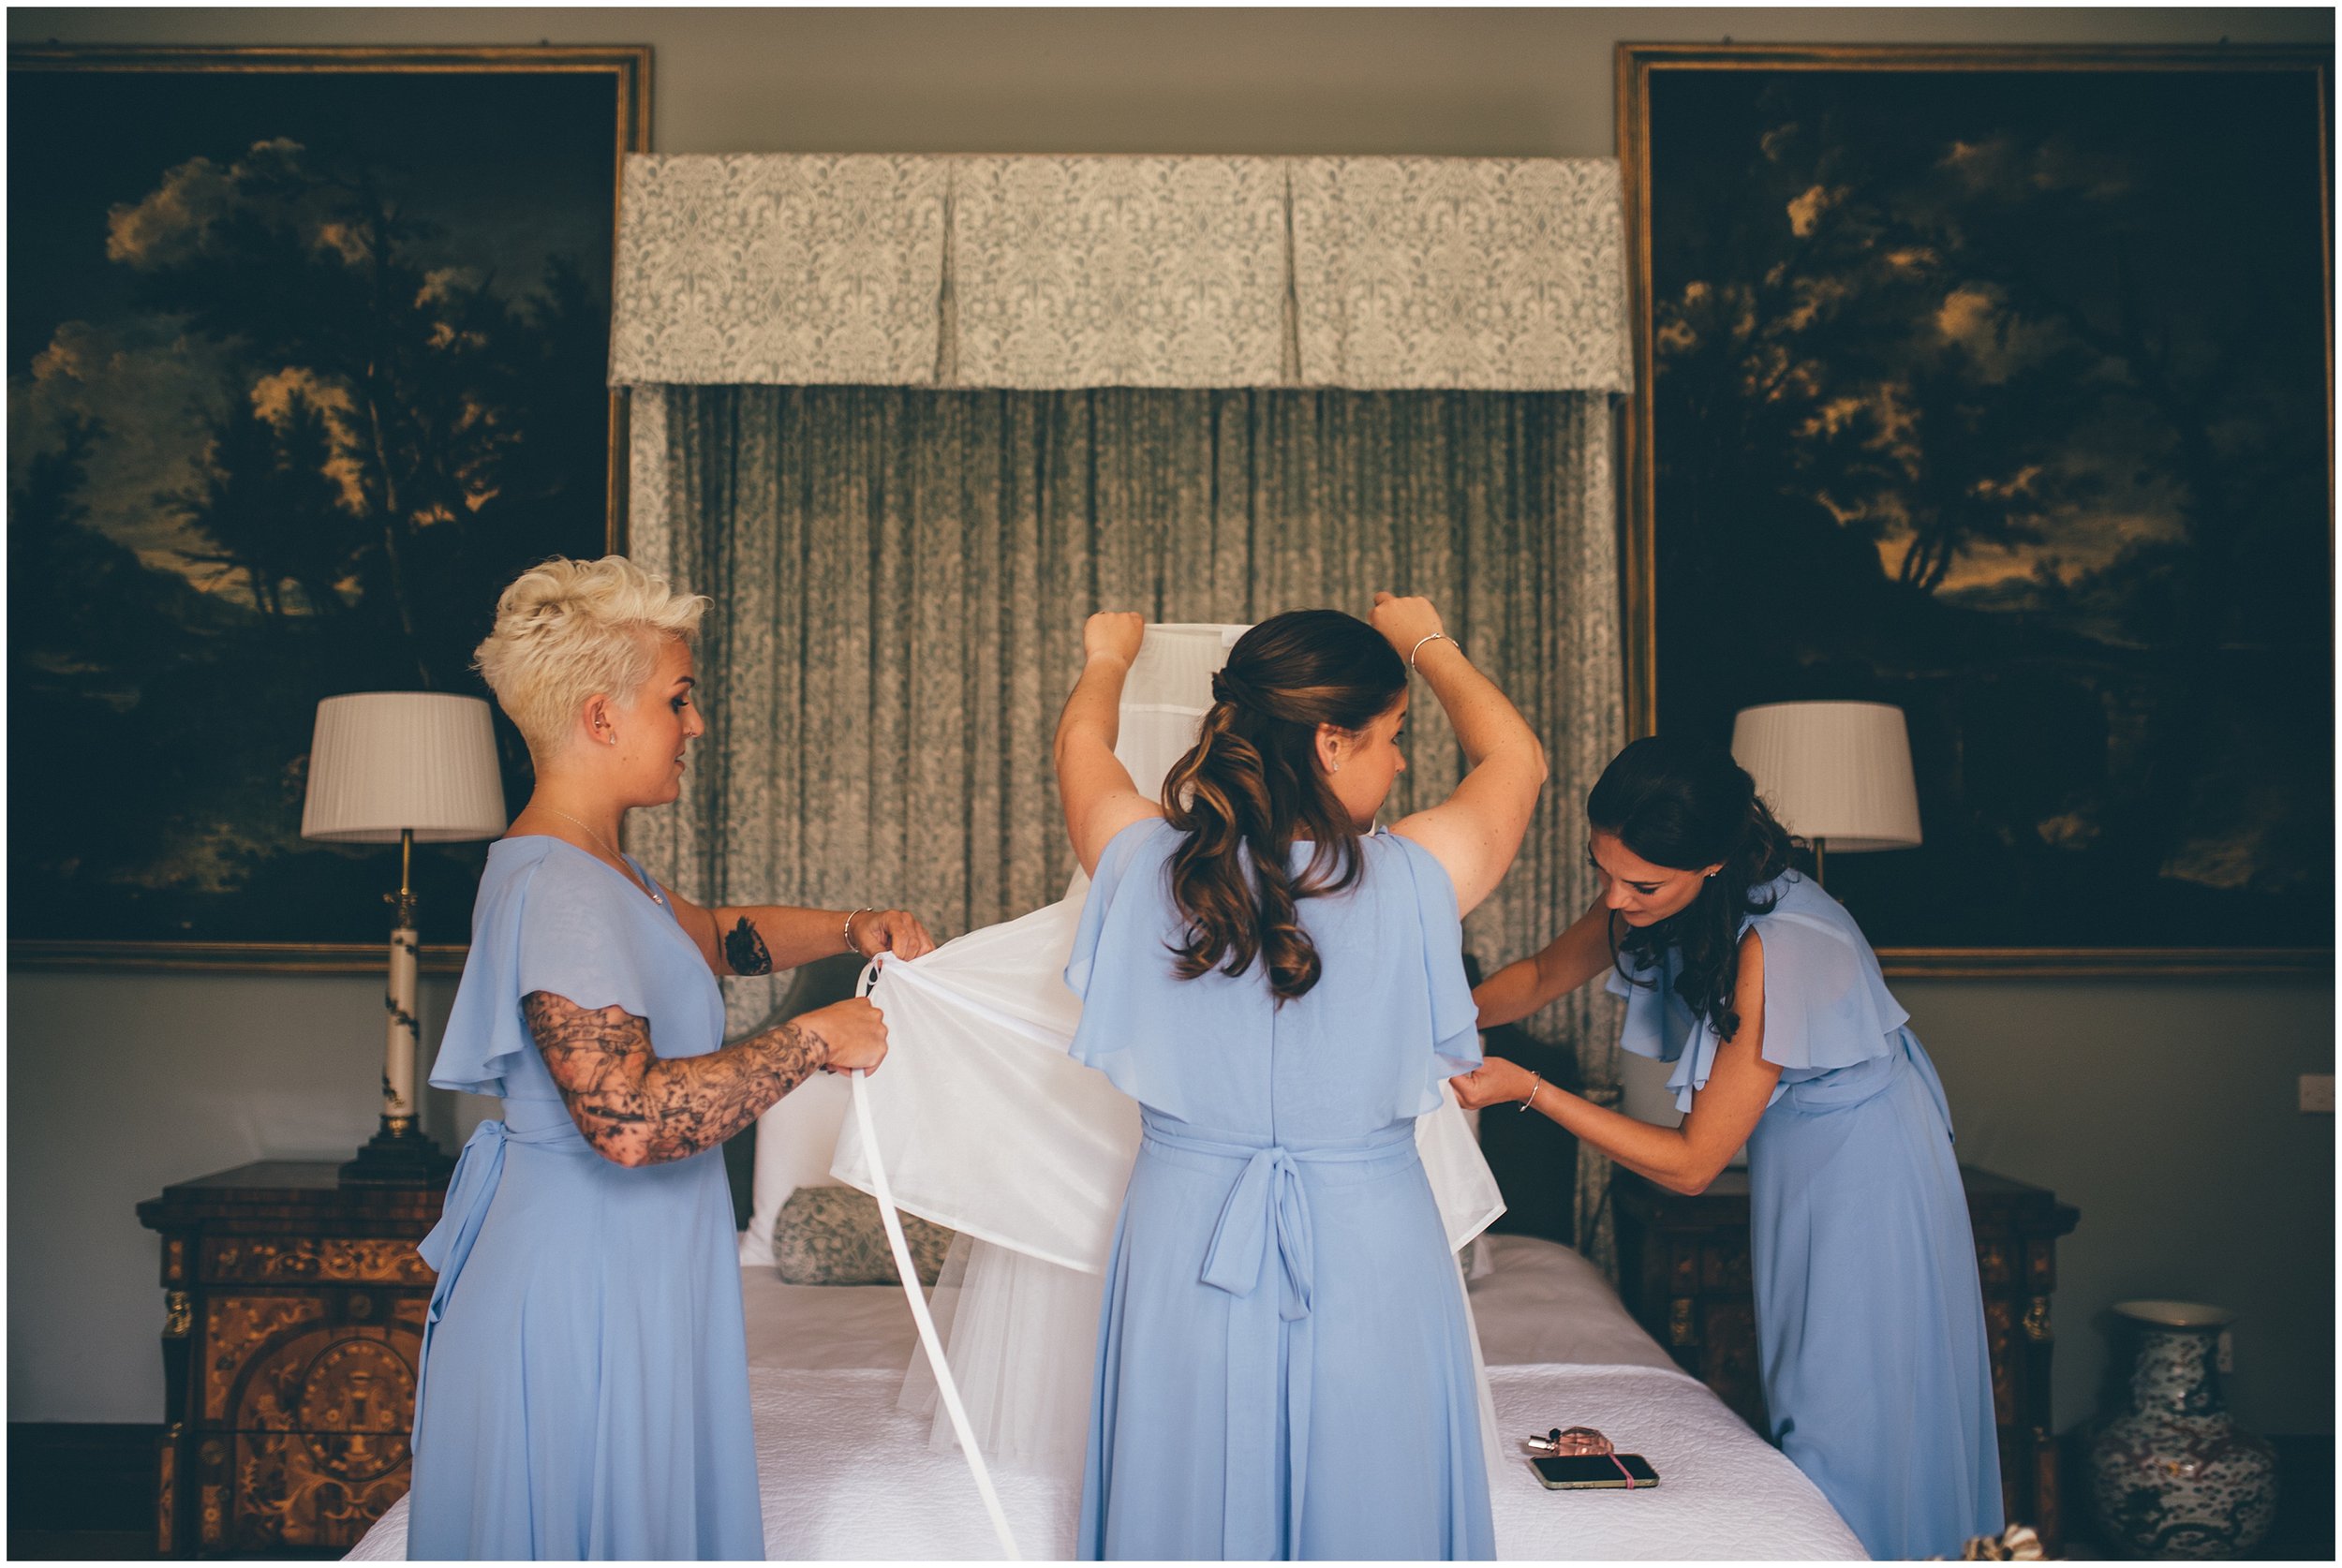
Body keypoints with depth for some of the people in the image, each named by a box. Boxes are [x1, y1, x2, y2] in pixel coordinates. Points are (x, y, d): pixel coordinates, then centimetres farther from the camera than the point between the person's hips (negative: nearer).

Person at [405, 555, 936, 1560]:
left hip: (623, 1256, 10)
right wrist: (816, 1040, -23)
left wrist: (852, 929, 8)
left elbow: (720, 937, 25)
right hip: (584, 1264, -10)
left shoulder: (595, 867, 10)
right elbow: (628, 1117, -33)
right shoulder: (557, 889, -23)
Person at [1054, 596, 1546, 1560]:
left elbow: (1079, 744, 13)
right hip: (1369, 1253, -2)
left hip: (1185, 1244, 3)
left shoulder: (1147, 868, -10)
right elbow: (1517, 758, 5)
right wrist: (1424, 641, 20)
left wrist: (1107, 659, 34)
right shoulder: (1410, 882, -15)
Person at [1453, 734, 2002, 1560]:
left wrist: (1530, 1090, -27)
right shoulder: (1655, 895, -12)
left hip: (1864, 1179, -8)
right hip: (1794, 1167, 8)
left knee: (1848, 1433, 2)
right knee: (1805, 1409, 18)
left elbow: (1689, 1164, -26)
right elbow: (1544, 974, 6)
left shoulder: (1776, 947, -34)